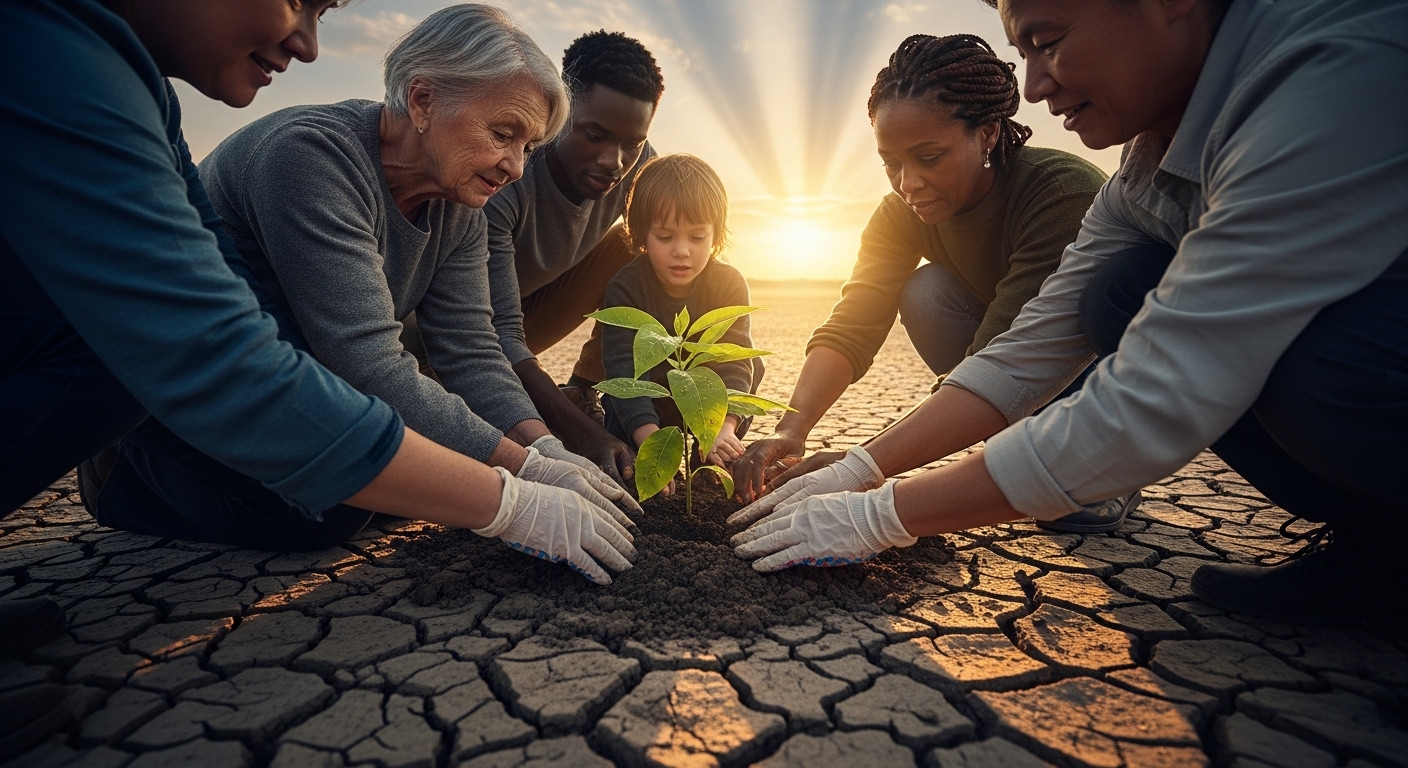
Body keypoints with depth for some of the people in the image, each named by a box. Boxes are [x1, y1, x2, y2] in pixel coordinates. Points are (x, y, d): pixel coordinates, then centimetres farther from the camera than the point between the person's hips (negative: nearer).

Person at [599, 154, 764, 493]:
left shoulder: (729, 284, -21)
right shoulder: (625, 287, -25)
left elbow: (735, 361, -32)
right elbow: (623, 366, -35)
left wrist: (725, 428, -51)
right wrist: (649, 438, -50)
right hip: (646, 399, -1)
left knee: (752, 364, -24)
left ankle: (714, 456, -8)